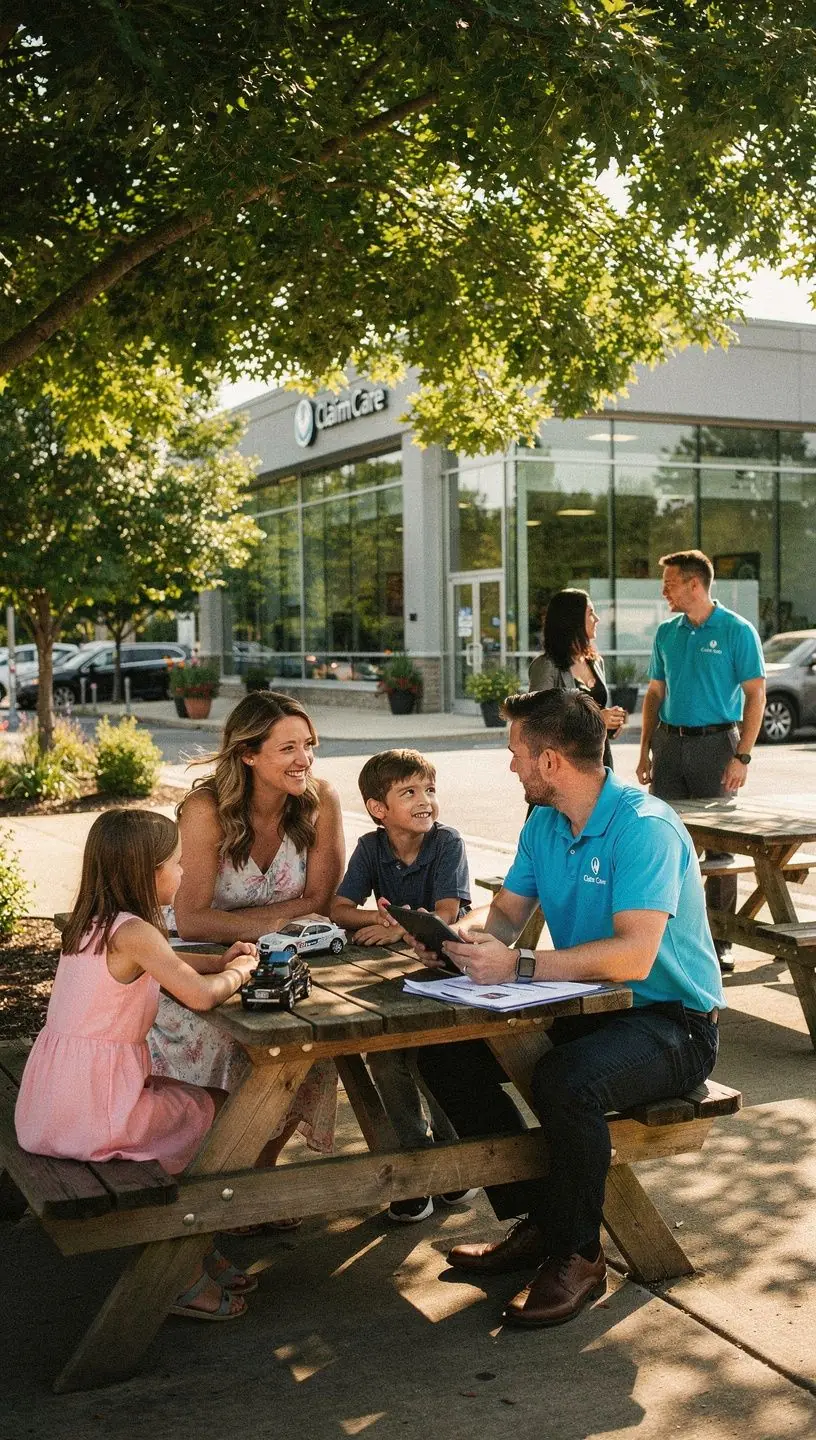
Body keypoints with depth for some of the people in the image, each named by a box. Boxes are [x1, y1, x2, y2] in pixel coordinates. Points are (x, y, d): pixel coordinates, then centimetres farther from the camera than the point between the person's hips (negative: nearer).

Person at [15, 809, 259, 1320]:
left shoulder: (93, 924, 10)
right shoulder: (133, 932, -18)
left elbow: (166, 964, 25)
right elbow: (200, 995, -26)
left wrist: (221, 961, 9)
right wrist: (237, 973, -5)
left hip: (53, 1100, 9)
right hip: (92, 1107, -9)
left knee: (191, 1100, 23)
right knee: (221, 1111, 6)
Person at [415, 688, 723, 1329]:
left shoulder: (645, 826, -23)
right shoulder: (543, 824, 5)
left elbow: (633, 955, -33)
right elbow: (505, 915, 9)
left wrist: (519, 965, -35)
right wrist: (454, 932, -13)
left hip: (672, 1021, -9)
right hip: (586, 1009, 9)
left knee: (566, 1082, -37)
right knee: (447, 1054, -3)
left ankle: (578, 1255, -11)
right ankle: (536, 1219, 7)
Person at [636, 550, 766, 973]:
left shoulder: (737, 631, -5)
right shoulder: (666, 633, 11)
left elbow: (755, 695, -7)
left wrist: (742, 757, -14)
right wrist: (645, 751, 10)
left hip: (715, 743, -5)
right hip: (670, 743, 5)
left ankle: (719, 940, 9)